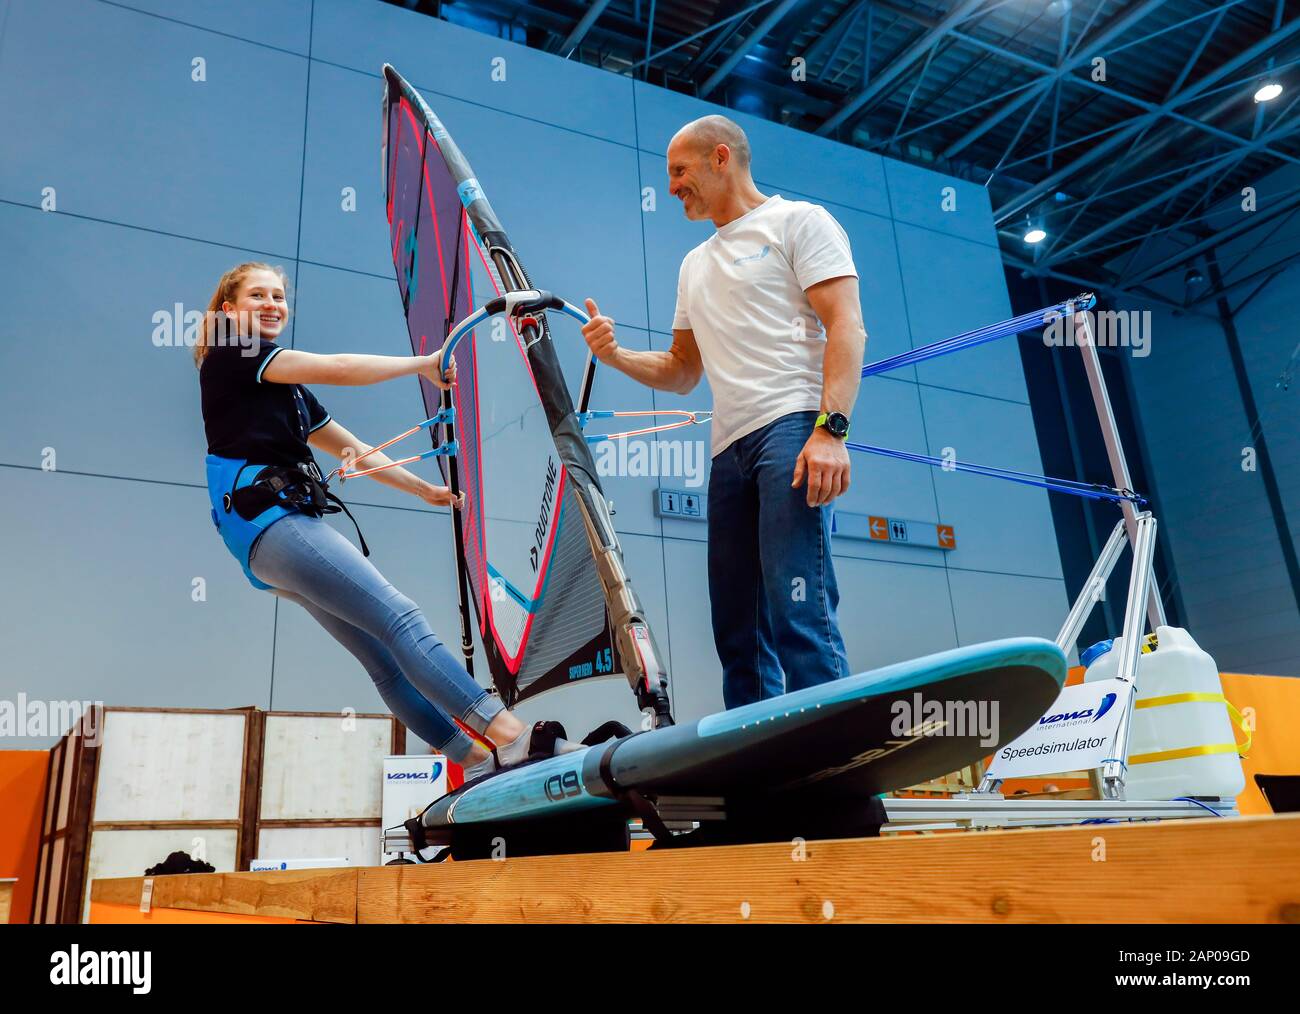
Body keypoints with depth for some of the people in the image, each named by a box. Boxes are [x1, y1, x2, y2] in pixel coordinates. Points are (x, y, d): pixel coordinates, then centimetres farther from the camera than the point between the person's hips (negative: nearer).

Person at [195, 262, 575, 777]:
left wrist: (425, 489, 24)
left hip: (289, 525, 9)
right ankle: (509, 734, -29)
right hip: (268, 519, -9)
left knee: (385, 660, 2)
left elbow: (355, 451, 27)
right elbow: (336, 369, -11)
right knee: (401, 619, -21)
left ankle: (476, 758, 2)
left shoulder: (286, 387, 26)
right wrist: (423, 364, -3)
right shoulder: (229, 355, 0)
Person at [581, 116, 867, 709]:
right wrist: (615, 356, 12)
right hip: (729, 447, 7)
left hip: (793, 426, -7)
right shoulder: (695, 265, 30)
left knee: (798, 613, -20)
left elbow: (847, 328, -5)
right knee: (736, 628, 4)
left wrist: (830, 428, -19)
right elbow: (683, 372, 31)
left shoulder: (799, 221, 8)